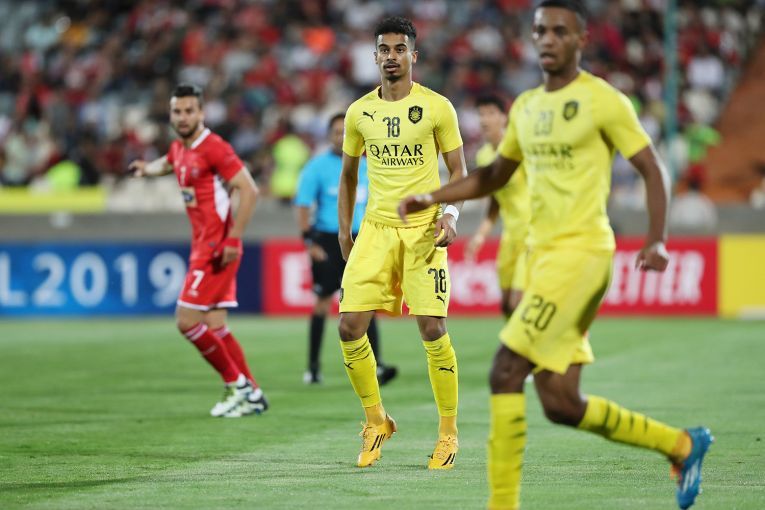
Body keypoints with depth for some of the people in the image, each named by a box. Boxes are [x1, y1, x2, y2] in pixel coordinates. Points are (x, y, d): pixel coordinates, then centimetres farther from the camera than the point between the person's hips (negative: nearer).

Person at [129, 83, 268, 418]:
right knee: (214, 326, 8)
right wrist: (147, 168, 22)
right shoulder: (179, 149, 13)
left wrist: (233, 239, -24)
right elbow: (168, 163, 41)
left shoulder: (213, 148, -14)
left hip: (217, 249, -9)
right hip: (203, 245, 9)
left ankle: (236, 383, 1)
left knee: (187, 321, -10)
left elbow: (249, 191, -20)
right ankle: (251, 394, 15)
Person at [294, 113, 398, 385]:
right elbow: (303, 204, -5)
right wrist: (309, 240, -13)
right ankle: (313, 367, 14)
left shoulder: (364, 167, 11)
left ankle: (376, 366, -12)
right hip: (328, 241, -3)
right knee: (323, 301, 3)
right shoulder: (318, 166, -2)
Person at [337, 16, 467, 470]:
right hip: (376, 228, 3)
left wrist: (451, 213, -15)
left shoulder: (437, 108, -2)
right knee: (350, 325, -6)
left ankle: (449, 432, 6)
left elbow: (459, 171, 2)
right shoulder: (359, 112, 8)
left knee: (433, 329, -8)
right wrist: (344, 227, 13)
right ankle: (376, 421, 13)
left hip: (423, 228, -3)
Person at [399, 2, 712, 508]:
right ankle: (681, 445, 21)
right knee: (561, 405, 4)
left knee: (506, 373, -16)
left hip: (582, 252, -8)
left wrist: (657, 240, -15)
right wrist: (432, 197, 17)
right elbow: (494, 176, 28)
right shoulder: (526, 107, 16)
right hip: (542, 255, 8)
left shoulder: (603, 101, -5)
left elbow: (653, 168, -3)